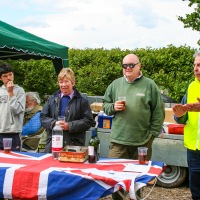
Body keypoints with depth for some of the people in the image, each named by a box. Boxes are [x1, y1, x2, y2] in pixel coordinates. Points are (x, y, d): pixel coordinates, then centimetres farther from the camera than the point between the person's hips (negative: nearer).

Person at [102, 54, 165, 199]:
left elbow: (158, 112, 0)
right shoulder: (115, 84, 7)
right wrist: (113, 107, -6)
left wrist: (152, 134, -4)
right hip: (118, 140, 2)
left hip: (142, 141, -2)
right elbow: (105, 105, 16)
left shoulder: (149, 85, 0)